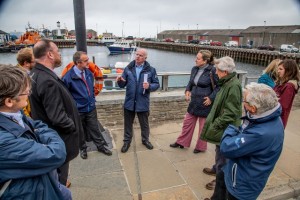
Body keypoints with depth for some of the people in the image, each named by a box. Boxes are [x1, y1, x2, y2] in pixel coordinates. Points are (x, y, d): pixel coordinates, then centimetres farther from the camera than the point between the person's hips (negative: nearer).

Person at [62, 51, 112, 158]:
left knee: (94, 128, 15)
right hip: (78, 110, -4)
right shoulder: (68, 77, -20)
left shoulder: (88, 72, -2)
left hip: (91, 107, 4)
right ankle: (82, 148, 36)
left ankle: (101, 146, 30)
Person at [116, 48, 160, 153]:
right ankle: (127, 141, 33)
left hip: (143, 103, -1)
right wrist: (120, 81, -20)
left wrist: (149, 86, -20)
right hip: (129, 102, 1)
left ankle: (145, 140, 39)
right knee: (128, 123, 14)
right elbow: (123, 85, 3)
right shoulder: (128, 68, 1)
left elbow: (156, 84, 0)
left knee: (144, 123, 16)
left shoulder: (150, 70, -3)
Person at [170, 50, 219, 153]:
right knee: (187, 122, 17)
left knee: (203, 126, 12)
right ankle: (182, 142, 35)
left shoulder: (212, 71, -17)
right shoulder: (195, 69, 2)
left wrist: (211, 98, -17)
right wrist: (187, 90, 1)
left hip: (204, 103, -6)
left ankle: (201, 147, 31)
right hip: (194, 102, 6)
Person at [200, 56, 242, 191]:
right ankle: (217, 169, 45)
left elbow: (230, 112, -26)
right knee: (219, 151, 25)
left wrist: (216, 124, -20)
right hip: (221, 126, 9)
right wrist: (215, 122, 15)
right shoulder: (227, 82, 6)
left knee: (222, 153, 7)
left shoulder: (234, 86, -24)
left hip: (225, 128, -9)